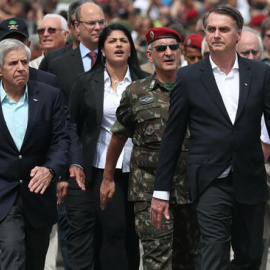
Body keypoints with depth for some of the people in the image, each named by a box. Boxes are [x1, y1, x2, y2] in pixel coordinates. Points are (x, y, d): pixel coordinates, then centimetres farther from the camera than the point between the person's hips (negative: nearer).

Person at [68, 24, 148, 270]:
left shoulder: (144, 82, 4)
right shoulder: (86, 82, 3)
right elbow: (72, 126, 5)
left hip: (136, 169, 1)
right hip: (102, 167, -1)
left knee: (131, 232, 5)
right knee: (114, 230, -5)